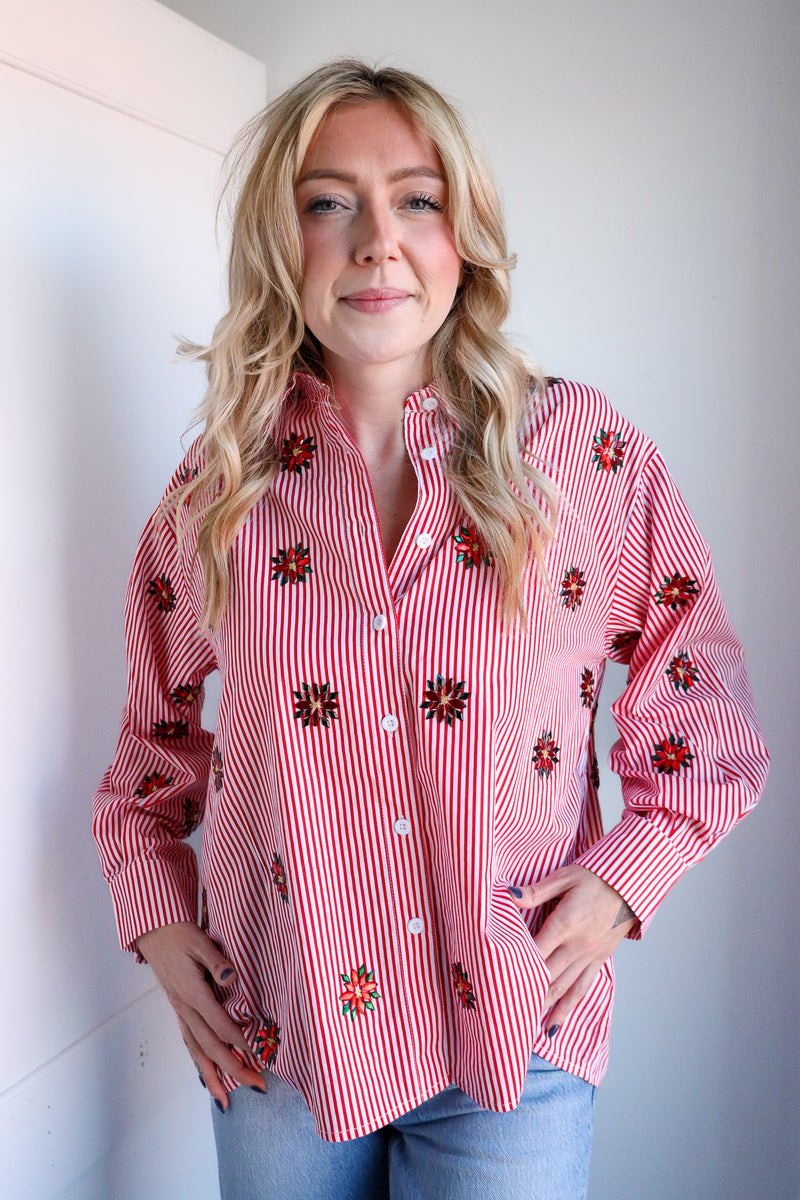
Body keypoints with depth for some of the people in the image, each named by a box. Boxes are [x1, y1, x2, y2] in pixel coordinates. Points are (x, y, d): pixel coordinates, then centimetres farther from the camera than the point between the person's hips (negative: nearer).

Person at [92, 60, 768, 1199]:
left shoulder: (586, 450, -6)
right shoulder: (222, 484, -2)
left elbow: (701, 700, 3)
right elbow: (158, 727, 12)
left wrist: (624, 877, -7)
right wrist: (157, 914, 3)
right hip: (278, 1043, 2)